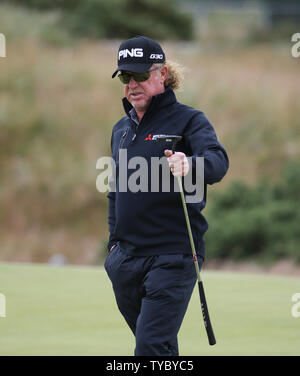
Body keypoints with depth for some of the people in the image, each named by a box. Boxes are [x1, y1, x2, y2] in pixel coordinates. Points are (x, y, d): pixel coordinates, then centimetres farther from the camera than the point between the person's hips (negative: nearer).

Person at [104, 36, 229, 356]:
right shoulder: (121, 129, 16)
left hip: (172, 257, -6)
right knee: (156, 347, 13)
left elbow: (218, 161, -24)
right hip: (125, 258, 6)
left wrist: (189, 164, -46)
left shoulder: (188, 120, -4)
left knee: (152, 348, -15)